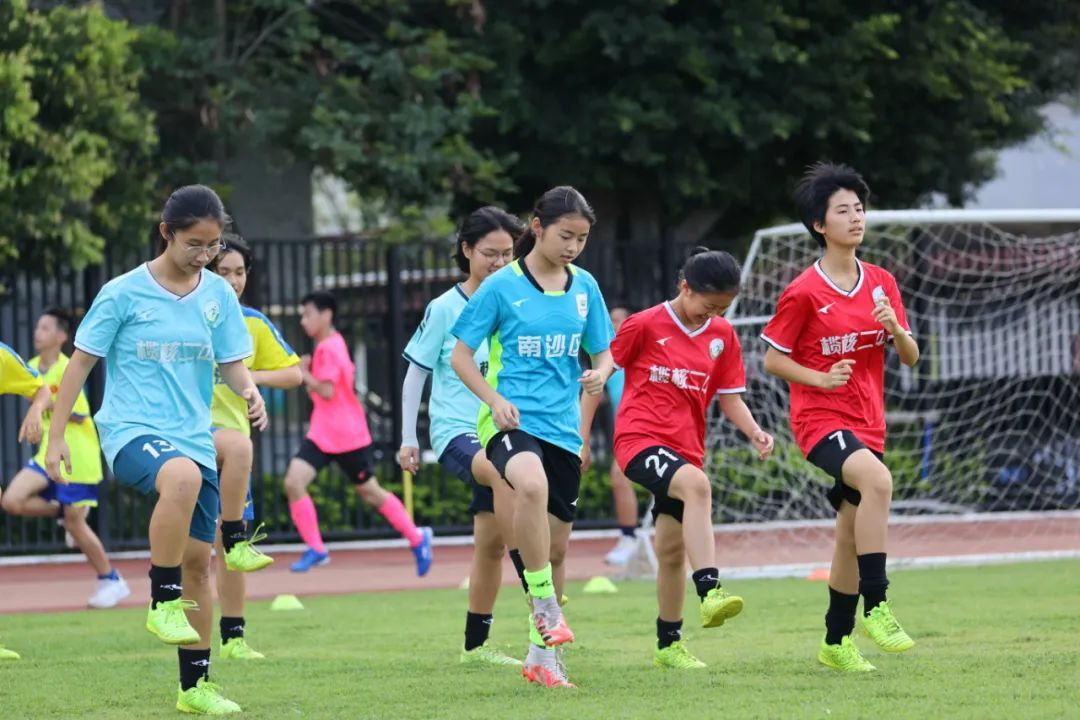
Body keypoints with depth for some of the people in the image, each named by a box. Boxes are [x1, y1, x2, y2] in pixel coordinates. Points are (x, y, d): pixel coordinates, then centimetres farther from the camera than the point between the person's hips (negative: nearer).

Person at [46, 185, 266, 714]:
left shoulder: (218, 295, 6)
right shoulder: (123, 294, -5)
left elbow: (232, 363, 12)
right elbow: (81, 362, 1)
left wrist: (249, 391, -12)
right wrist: (56, 437, -1)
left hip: (194, 439, 5)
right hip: (131, 429, -5)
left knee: (199, 560, 4)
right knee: (182, 477, -38)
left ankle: (195, 685, 15)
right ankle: (163, 604, -26)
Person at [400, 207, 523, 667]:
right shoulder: (445, 309, -4)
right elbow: (416, 373, 3)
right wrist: (408, 439, 1)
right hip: (454, 431, -5)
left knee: (490, 541, 5)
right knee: (507, 473, -36)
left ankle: (476, 643, 18)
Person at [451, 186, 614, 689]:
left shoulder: (584, 288, 8)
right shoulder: (502, 286, -4)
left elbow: (602, 353, 16)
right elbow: (460, 355, 0)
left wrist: (600, 374, -7)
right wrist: (494, 399, -15)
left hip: (562, 426, 5)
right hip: (511, 421, -5)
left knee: (556, 546, 9)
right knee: (532, 483, -38)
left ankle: (542, 655, 23)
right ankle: (545, 607, -27)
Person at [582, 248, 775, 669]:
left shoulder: (723, 337, 8)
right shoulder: (645, 326, -5)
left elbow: (730, 397, 11)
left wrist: (754, 432, -8)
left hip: (686, 451, 6)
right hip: (640, 440, -6)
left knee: (672, 552, 10)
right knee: (696, 484, -35)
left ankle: (669, 645, 25)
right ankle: (709, 591, -44)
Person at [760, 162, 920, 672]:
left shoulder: (881, 283, 7)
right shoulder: (803, 293, -8)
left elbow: (911, 358, 8)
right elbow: (773, 360, -3)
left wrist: (895, 328, -13)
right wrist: (822, 378, -18)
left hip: (867, 421, 6)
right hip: (819, 418, -6)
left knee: (851, 534, 11)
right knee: (878, 479, -33)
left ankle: (836, 642, 25)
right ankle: (876, 607, -31)